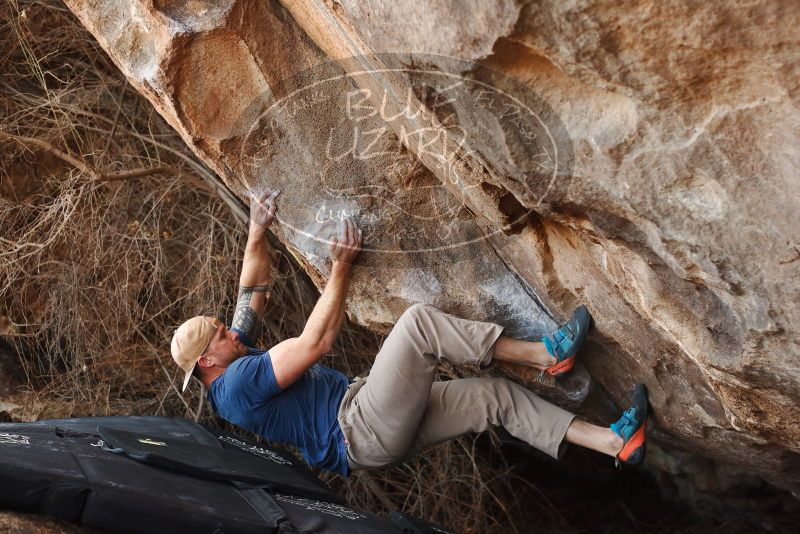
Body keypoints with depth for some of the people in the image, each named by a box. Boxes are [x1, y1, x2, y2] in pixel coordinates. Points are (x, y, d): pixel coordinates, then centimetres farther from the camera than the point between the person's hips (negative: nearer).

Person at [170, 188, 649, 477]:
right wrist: (342, 266, -6)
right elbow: (316, 342, -15)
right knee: (418, 321, -22)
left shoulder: (239, 361, 18)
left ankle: (615, 442, -1)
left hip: (381, 431, 10)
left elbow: (253, 293, 25)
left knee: (496, 393, 0)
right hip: (365, 429, -10)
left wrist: (257, 230, 14)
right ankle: (543, 355, -13)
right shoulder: (236, 383, -12)